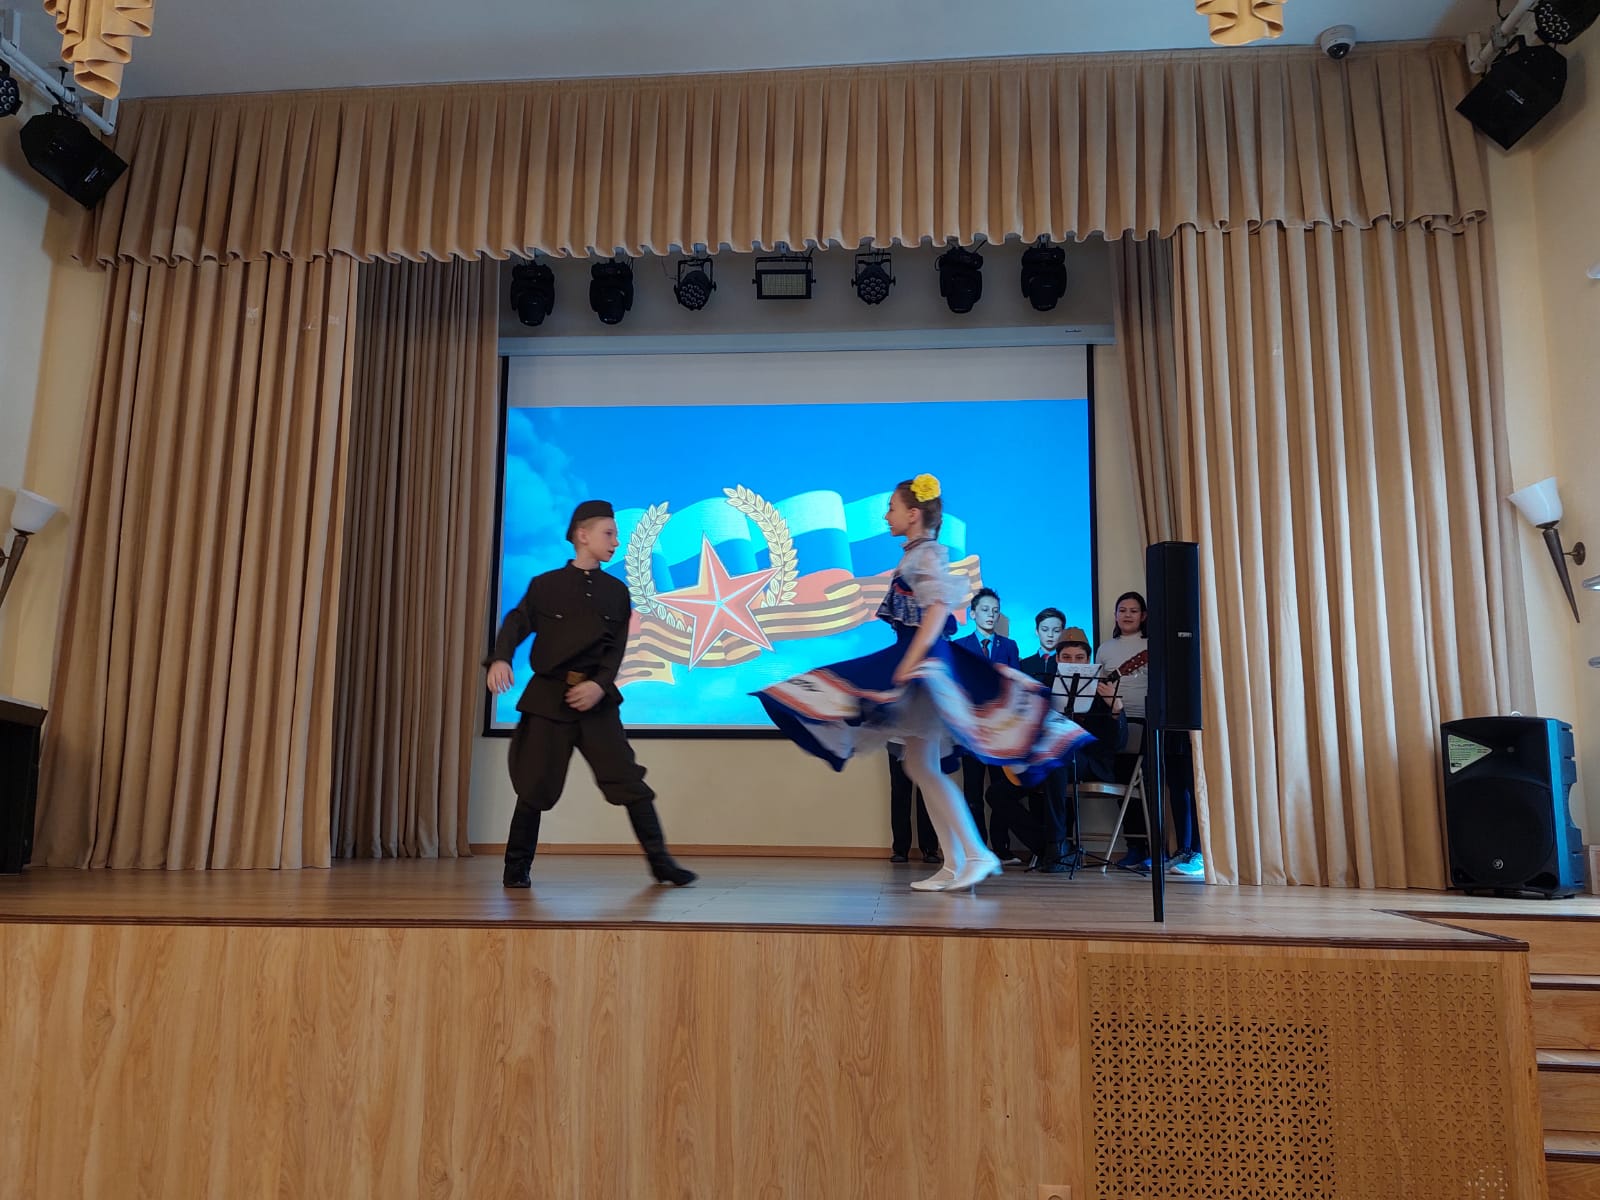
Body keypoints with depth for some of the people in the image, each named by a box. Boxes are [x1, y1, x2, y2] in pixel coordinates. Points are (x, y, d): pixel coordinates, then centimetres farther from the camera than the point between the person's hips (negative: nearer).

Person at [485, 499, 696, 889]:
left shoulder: (616, 591, 9)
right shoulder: (545, 585, 4)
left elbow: (616, 649, 2)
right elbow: (517, 623, -6)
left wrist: (599, 685, -14)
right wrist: (500, 659, -26)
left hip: (596, 698, 2)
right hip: (548, 696, -1)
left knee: (629, 780, -3)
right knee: (535, 785, 2)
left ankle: (661, 864, 4)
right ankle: (517, 867, 20)